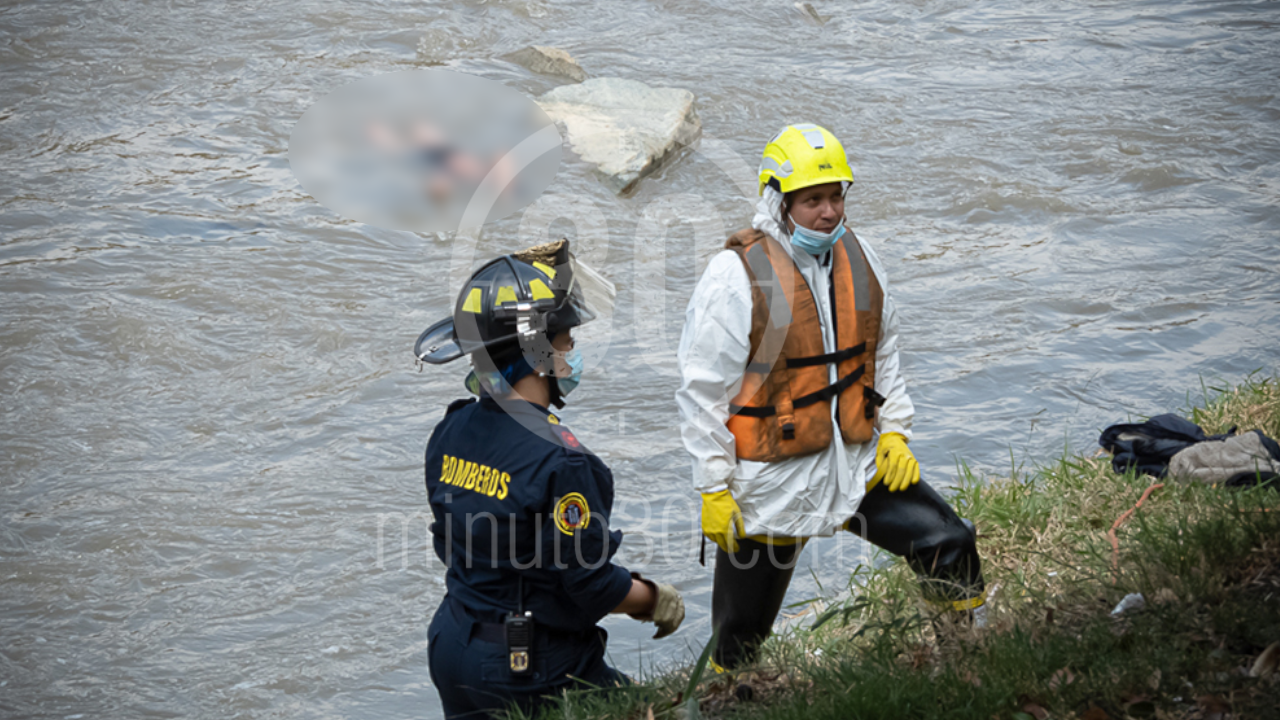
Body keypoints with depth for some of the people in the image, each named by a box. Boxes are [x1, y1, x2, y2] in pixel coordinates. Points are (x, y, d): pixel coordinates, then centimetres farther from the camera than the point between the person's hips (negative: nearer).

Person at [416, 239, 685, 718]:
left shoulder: (450, 432, 0)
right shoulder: (557, 459, -24)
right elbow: (594, 586, -18)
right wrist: (656, 600, 0)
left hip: (453, 650, 8)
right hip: (530, 671, -8)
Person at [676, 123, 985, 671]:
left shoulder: (859, 261, 4)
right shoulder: (737, 276, -15)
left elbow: (884, 355, 18)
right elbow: (703, 390, -13)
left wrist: (894, 430, 7)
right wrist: (714, 488, -13)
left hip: (857, 464, 5)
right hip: (770, 481, -5)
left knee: (949, 548, -3)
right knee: (742, 631, 7)